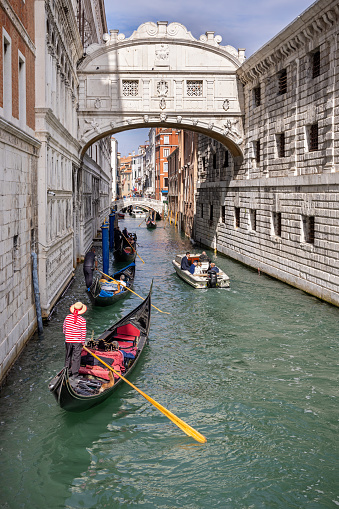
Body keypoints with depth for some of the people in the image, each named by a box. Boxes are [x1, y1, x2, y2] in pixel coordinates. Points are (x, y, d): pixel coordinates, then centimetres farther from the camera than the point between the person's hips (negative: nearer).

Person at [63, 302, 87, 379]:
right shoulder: (82, 320, -10)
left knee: (68, 356, 18)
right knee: (76, 357, 5)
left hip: (68, 340, 3)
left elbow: (64, 328, 8)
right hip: (77, 341, -3)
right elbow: (83, 333, -7)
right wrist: (83, 343, 2)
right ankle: (74, 373, 7)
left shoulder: (67, 317, 0)